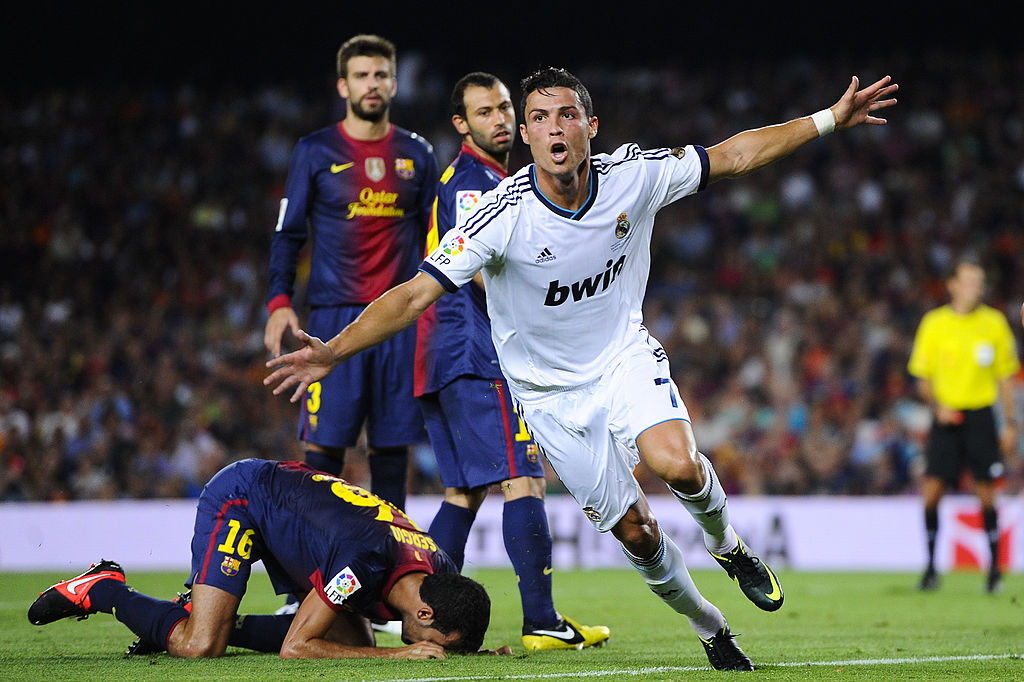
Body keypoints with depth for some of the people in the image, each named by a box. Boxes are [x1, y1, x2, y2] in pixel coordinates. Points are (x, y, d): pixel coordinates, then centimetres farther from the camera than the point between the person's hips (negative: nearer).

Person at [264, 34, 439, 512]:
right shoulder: (316, 151, 4)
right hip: (335, 312, -2)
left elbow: (435, 239, 17)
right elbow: (287, 233, 5)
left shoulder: (417, 155, 12)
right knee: (324, 439, -7)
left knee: (392, 441, 3)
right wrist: (279, 301, -6)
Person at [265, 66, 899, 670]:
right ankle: (710, 627, 26)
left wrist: (832, 119, -2)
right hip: (550, 389, -1)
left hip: (625, 355, 1)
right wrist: (332, 352, -40)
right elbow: (416, 293, -28)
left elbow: (734, 156, -2)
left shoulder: (634, 175, -16)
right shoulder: (505, 214, -26)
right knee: (637, 533, 0)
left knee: (676, 464, -28)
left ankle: (728, 542, 5)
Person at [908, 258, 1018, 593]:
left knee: (986, 491, -4)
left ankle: (994, 567, 7)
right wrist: (938, 405, -11)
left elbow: (1005, 376, 10)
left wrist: (1010, 423, 6)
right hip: (946, 415, 0)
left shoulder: (994, 322, 4)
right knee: (931, 490, -7)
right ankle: (931, 564, 6)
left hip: (980, 414, 0)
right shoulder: (934, 323, 2)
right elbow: (923, 377, 7)